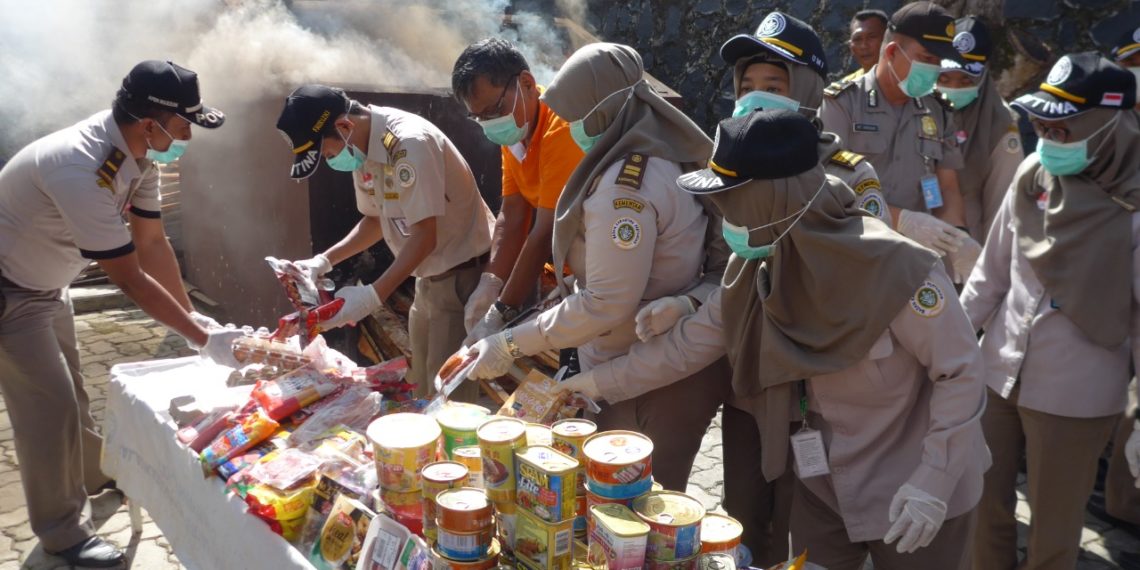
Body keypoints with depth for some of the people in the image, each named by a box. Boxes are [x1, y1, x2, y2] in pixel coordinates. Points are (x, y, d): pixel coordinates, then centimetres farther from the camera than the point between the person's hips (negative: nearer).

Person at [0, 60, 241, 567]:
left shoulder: (139, 152, -12)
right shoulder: (80, 170, -38)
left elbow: (152, 243, -3)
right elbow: (130, 279, -33)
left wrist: (194, 316, -7)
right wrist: (204, 339, -28)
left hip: (45, 285, 9)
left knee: (69, 390, 23)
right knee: (49, 406, -5)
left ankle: (93, 476, 44)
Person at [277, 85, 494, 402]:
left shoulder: (411, 143, -26)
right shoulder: (361, 150, 2)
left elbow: (425, 235, -26)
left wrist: (374, 295, -28)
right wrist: (324, 261, 3)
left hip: (462, 272, -9)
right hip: (430, 276, 9)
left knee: (450, 395, -6)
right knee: (423, 387, 15)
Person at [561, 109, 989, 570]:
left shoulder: (894, 269, -28)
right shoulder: (754, 271, -9)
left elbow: (961, 371, -19)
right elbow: (687, 346, 0)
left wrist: (934, 480, -21)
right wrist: (599, 382, 2)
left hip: (915, 494, -5)